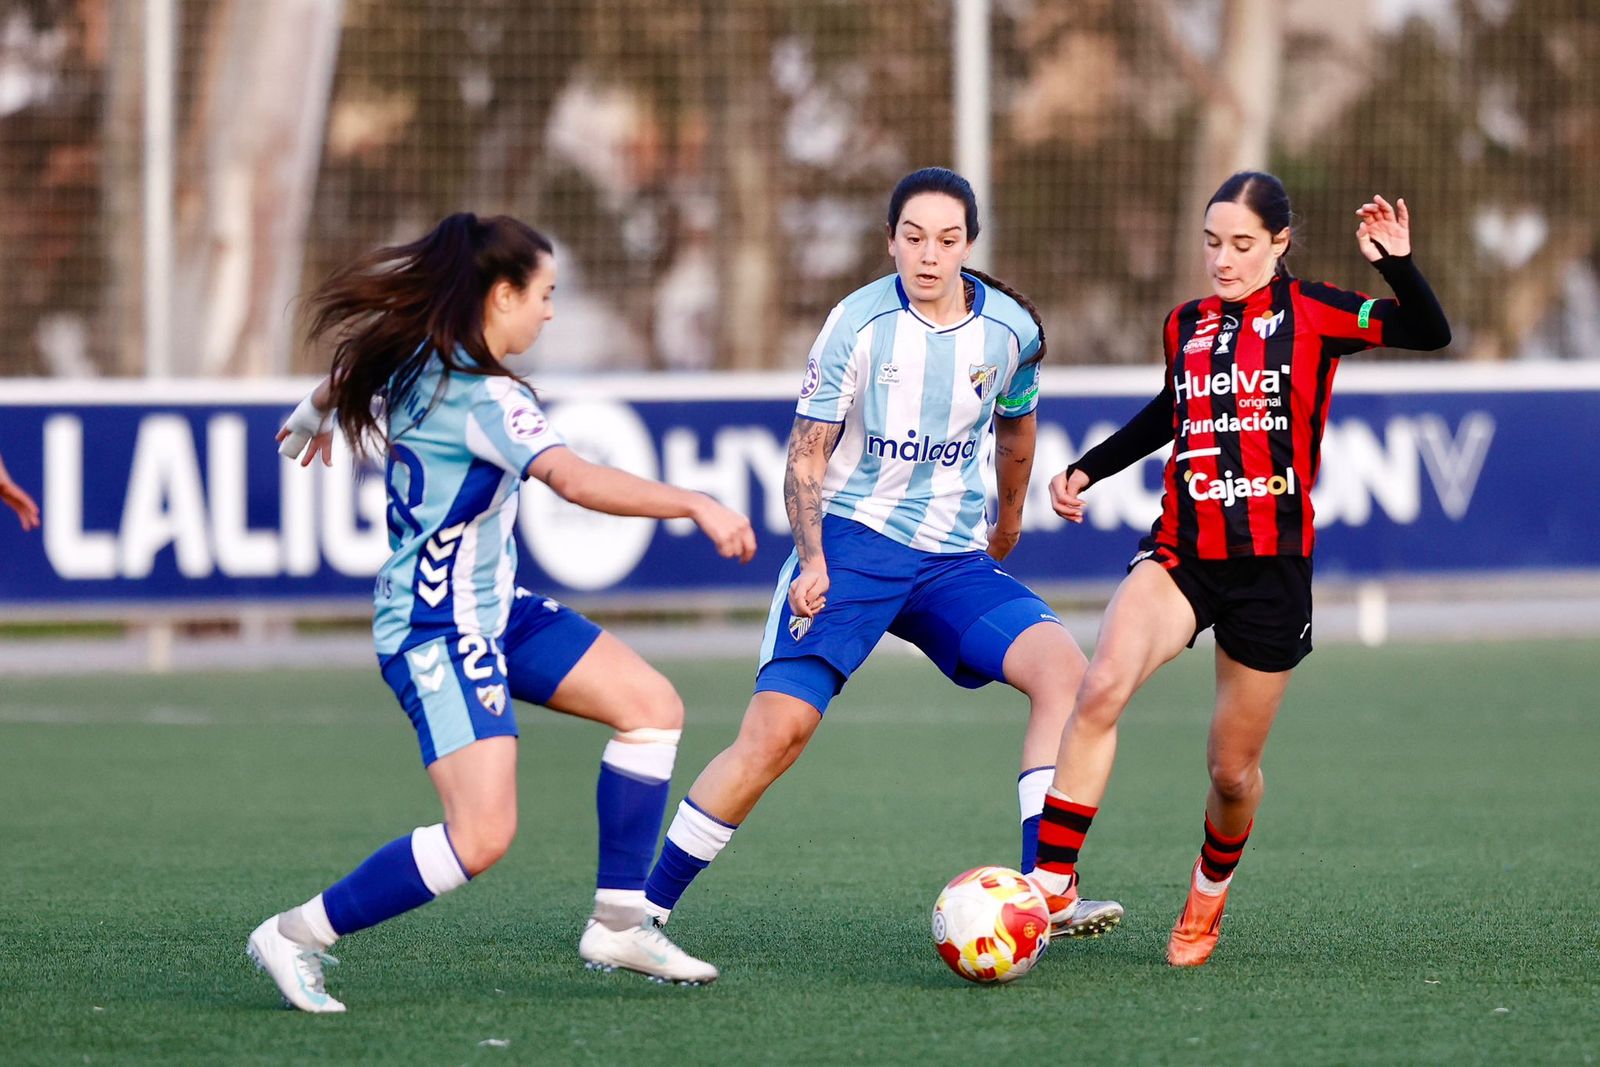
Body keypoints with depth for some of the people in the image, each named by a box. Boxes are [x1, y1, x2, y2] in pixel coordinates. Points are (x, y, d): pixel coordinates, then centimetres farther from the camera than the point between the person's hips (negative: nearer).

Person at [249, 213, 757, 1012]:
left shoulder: (415, 360, 6)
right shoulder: (479, 393, -22)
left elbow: (348, 376, 29)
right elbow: (577, 481, -36)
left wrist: (313, 416, 52)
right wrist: (698, 506, -37)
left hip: (492, 610, 11)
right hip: (439, 632, -11)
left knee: (652, 705, 7)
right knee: (482, 835, -20)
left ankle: (618, 926, 10)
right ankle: (296, 936, -5)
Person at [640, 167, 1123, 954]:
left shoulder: (1010, 330, 1)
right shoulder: (858, 323, -9)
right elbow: (806, 455, -4)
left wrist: (1007, 523, 34)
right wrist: (811, 558, -17)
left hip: (953, 560, 4)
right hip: (852, 541, -4)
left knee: (1062, 667, -19)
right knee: (779, 726, -18)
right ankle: (643, 910, -9)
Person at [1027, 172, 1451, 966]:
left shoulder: (1311, 316, -2)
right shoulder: (1185, 328, 10)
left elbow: (1429, 333, -9)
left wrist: (1397, 264, -24)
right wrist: (1088, 469, 24)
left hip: (1271, 567, -2)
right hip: (1181, 552, 2)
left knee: (1233, 771, 7)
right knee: (1100, 690, -26)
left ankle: (1208, 896, 39)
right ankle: (1048, 886, -24)